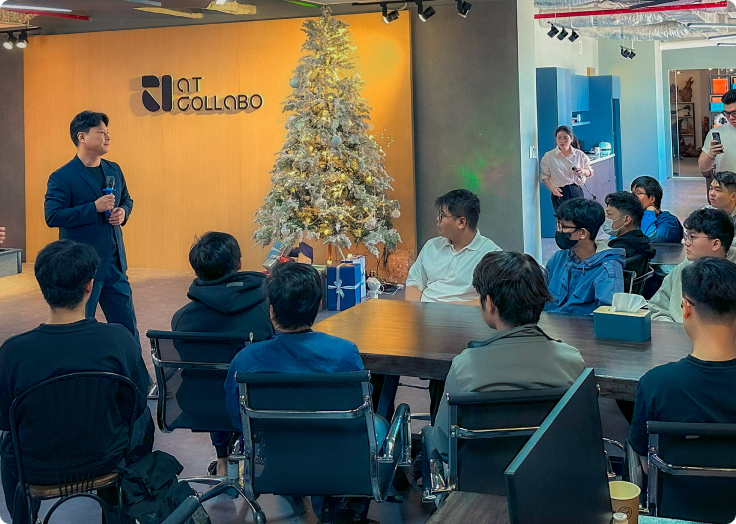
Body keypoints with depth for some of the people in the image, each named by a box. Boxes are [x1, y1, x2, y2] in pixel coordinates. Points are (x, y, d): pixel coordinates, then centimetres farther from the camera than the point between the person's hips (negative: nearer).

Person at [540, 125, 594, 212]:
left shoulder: (579, 155, 6)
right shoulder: (549, 156, 1)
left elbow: (590, 172, 15)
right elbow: (544, 175, 3)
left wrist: (583, 171, -8)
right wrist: (552, 188, -13)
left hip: (576, 191, 2)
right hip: (560, 193, -2)